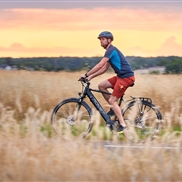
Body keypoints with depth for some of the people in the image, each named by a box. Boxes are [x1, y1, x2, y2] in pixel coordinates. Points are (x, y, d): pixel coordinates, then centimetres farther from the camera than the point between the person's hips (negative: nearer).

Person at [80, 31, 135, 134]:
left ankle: (123, 125, -8)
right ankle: (114, 108, 14)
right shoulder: (111, 51, 19)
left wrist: (86, 75, -13)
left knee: (112, 100, -10)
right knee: (101, 86, 10)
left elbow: (100, 65, -19)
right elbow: (105, 69, 22)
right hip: (121, 76, 10)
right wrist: (91, 77, 16)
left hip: (126, 77, -10)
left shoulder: (111, 50, -13)